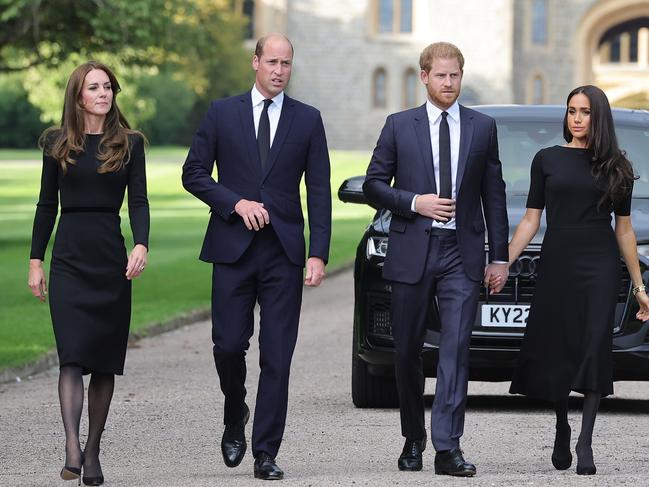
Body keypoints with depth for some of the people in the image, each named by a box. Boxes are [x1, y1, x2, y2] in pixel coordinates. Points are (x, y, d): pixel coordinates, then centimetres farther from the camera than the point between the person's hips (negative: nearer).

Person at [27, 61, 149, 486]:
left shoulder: (129, 143, 6)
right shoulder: (57, 144, 7)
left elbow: (139, 201, 0)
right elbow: (47, 205, 10)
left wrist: (142, 246, -17)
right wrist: (36, 261, 6)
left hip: (111, 258, 1)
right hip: (70, 258, -1)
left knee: (105, 361, 3)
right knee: (72, 355, -14)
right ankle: (72, 448, -24)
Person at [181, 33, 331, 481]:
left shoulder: (308, 120, 7)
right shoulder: (222, 114, 6)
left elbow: (319, 192, 5)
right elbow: (194, 173, 5)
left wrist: (319, 254, -3)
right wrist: (236, 203, -10)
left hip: (284, 251, 0)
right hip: (233, 247, 0)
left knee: (277, 356, -3)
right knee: (229, 344, -3)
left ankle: (266, 453, 2)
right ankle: (235, 417, 26)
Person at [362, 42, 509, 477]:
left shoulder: (483, 127, 8)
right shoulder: (399, 126, 5)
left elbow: (494, 195, 10)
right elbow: (373, 185, 6)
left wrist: (500, 256, 7)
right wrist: (415, 203, -11)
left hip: (462, 253, 0)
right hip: (412, 252, 1)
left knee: (456, 349, -11)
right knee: (408, 352, 7)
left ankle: (448, 448, -14)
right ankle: (413, 440, 24)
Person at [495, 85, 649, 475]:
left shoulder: (616, 166, 7)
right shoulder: (547, 160, 6)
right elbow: (531, 220, 7)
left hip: (601, 266, -1)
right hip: (557, 263, 1)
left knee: (595, 349, -9)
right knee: (555, 351, 2)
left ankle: (585, 442, -7)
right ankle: (562, 427, 25)